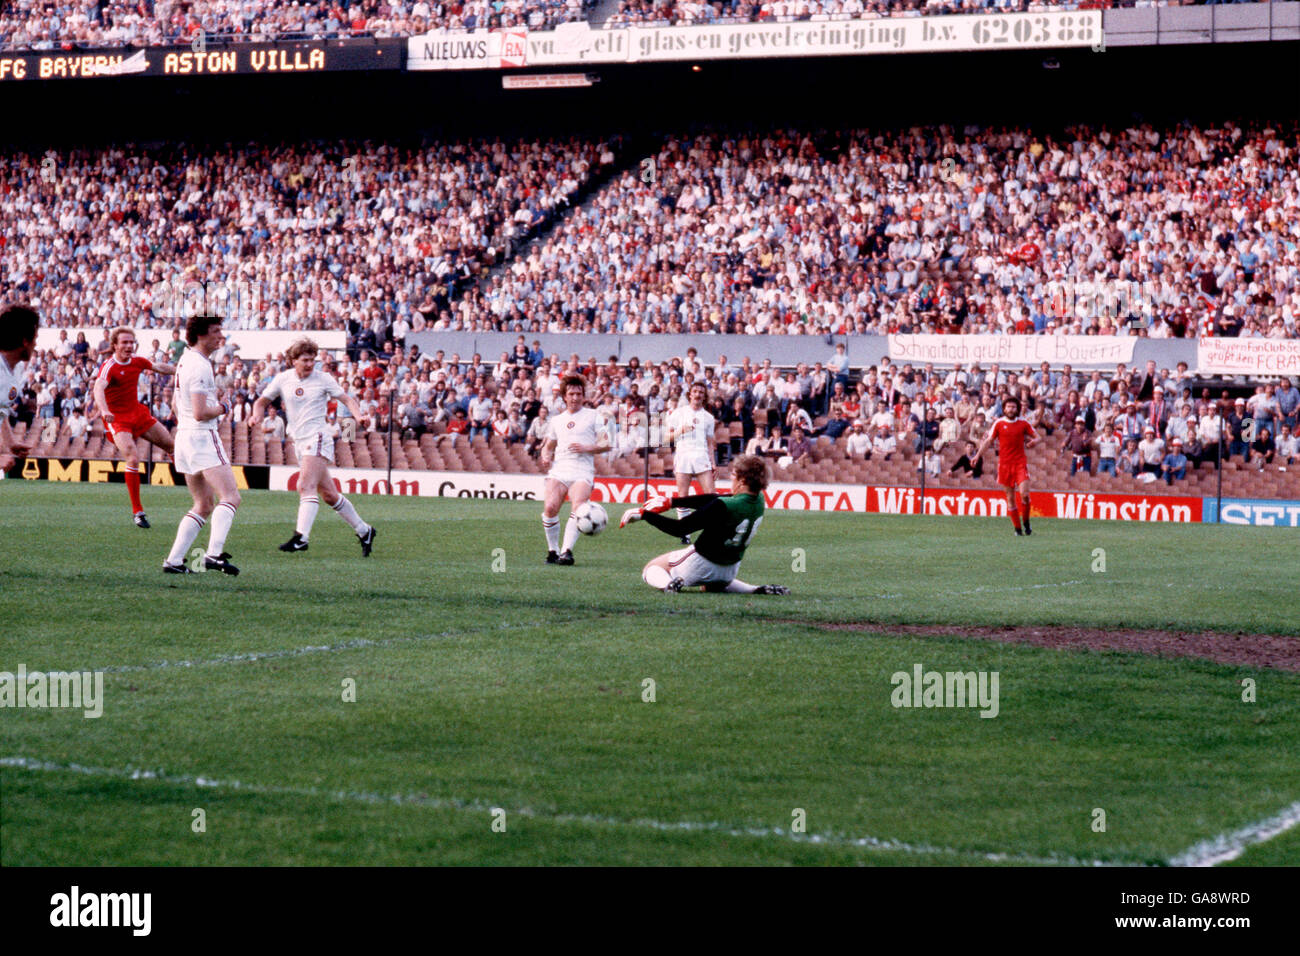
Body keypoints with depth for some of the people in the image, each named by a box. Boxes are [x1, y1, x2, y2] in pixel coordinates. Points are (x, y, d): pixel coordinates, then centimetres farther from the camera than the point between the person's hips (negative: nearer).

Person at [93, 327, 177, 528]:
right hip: (117, 419, -7)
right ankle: (137, 511, -14)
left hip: (138, 412, 7)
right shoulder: (109, 367, -22)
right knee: (133, 459, -22)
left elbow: (159, 367, 19)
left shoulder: (137, 361, 0)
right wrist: (104, 410, -56)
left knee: (170, 444, 14)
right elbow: (99, 387, -39)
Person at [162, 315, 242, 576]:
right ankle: (215, 554, -31)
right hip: (202, 437, -10)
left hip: (184, 436, 10)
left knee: (203, 505, 15)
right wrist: (223, 408, -3)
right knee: (230, 498, -15)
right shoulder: (200, 366, -16)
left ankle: (174, 560, 9)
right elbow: (200, 413, -21)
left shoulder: (186, 359, 15)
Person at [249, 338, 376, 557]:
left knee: (306, 486, -22)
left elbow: (347, 399, 4)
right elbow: (262, 401, 15)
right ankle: (363, 531, 21)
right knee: (329, 495, 9)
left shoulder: (323, 378, -1)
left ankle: (301, 537, -32)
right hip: (299, 441, 5)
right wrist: (256, 415, -6)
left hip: (318, 437, -5)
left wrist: (359, 416, -15)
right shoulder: (283, 379, 8)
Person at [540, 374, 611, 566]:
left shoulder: (592, 415, 11)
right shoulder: (557, 420, 23)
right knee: (550, 507, -18)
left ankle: (567, 551, -27)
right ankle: (552, 550, -4)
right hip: (560, 469, 3)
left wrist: (586, 448, -9)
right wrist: (546, 456, 6)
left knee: (577, 508, -24)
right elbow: (549, 446, 29)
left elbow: (606, 444, 7)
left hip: (583, 470, -3)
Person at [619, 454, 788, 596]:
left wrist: (644, 514, -18)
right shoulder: (758, 500, -7)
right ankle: (757, 590, 13)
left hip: (701, 563, -6)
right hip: (729, 570, 6)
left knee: (650, 570, 14)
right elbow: (712, 499, 0)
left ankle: (668, 583, -20)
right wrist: (670, 502, 2)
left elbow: (679, 529, -27)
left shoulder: (723, 507, -31)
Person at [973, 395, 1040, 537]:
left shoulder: (1023, 423, 5)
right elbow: (988, 440, 4)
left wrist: (1034, 441, -15)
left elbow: (1038, 437, 9)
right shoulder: (999, 424, 3)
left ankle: (1026, 522, 7)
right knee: (1010, 497, 2)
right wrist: (978, 455, -9)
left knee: (1024, 494, -14)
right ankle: (1017, 528, 9)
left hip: (1020, 463, 0)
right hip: (1005, 464, 0)